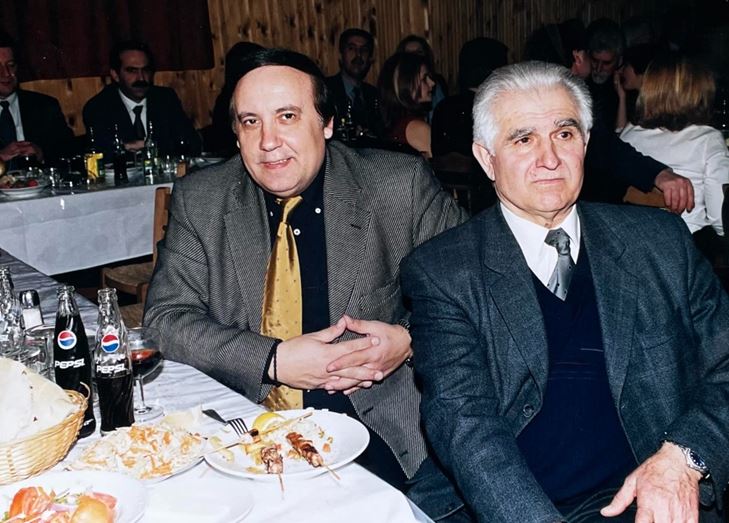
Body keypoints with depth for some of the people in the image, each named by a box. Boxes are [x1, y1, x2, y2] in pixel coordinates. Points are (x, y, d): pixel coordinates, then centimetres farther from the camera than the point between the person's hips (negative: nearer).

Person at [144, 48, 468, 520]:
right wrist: (273, 361, -16)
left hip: (390, 425, -1)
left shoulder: (402, 185, -3)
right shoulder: (199, 200, 3)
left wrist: (411, 340, -16)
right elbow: (166, 319, -1)